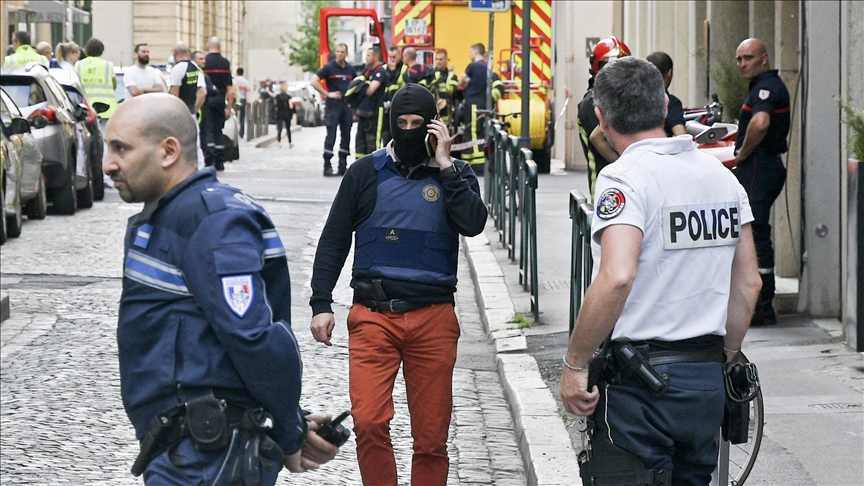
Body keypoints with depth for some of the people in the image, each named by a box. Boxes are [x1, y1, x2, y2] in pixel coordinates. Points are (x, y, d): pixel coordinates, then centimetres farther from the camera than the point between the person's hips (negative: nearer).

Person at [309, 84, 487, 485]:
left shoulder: (454, 174, 8)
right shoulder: (366, 173, 9)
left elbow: (473, 223, -11)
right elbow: (333, 240, 11)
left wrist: (444, 166, -10)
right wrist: (321, 304, 3)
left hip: (433, 317, 0)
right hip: (372, 316, 0)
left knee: (431, 436, 3)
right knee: (368, 422, -14)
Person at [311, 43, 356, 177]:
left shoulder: (350, 69, 11)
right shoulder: (329, 67, -4)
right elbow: (314, 81, -10)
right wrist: (327, 94, -14)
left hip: (347, 106, 5)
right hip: (333, 106, -5)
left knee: (346, 137, 7)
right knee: (331, 137, -8)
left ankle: (343, 166, 14)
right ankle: (327, 167, -6)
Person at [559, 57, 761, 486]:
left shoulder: (624, 178, -13)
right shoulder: (720, 174, 10)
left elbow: (616, 279, -26)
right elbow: (748, 283, 13)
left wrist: (574, 363, -17)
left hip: (638, 384, -7)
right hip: (707, 380, 7)